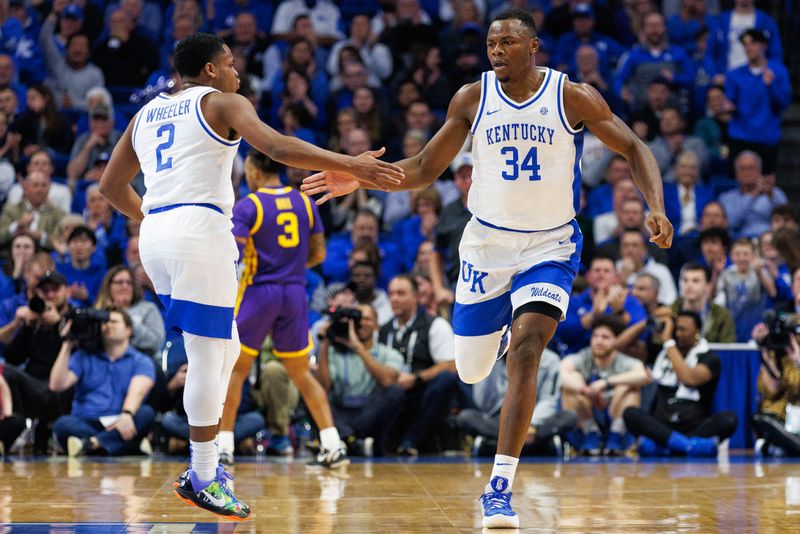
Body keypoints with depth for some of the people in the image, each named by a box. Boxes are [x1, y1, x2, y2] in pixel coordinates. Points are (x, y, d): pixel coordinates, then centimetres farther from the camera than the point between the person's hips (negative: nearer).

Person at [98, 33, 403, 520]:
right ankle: (204, 479, -2)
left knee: (225, 348, 18)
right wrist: (352, 165, -19)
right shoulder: (223, 103, 4)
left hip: (154, 237, 8)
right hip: (200, 232, -8)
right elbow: (276, 146, -14)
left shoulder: (147, 113, 23)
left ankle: (205, 467, 15)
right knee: (209, 357, -3)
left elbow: (112, 186, 29)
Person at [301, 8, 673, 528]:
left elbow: (635, 149, -5)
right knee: (471, 370, 7)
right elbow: (426, 168, 2)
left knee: (526, 347, -24)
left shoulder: (573, 96, -11)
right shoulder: (472, 98, -5)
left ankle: (500, 487, -20)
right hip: (487, 242, 3)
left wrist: (657, 209, -21)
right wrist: (360, 180, -12)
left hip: (550, 246, -3)